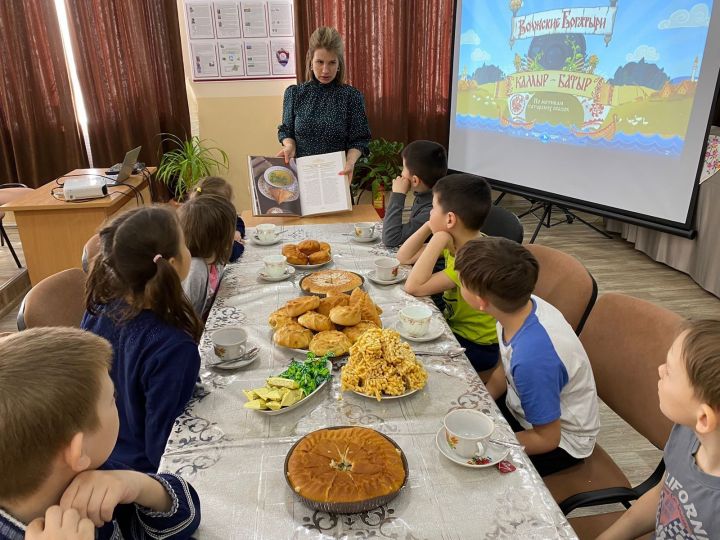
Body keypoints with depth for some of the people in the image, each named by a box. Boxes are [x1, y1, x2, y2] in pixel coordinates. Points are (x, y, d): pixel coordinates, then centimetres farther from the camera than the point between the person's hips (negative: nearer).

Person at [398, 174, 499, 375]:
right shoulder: (457, 241, -3)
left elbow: (414, 287, -31)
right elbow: (404, 257, 3)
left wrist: (438, 240, -30)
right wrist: (429, 227, -9)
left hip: (476, 346, -8)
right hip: (453, 325, 8)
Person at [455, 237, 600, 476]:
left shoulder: (533, 356, -40)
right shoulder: (521, 306, -17)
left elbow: (546, 439, -24)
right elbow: (504, 371, 3)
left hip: (559, 439, -7)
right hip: (522, 408, 7)